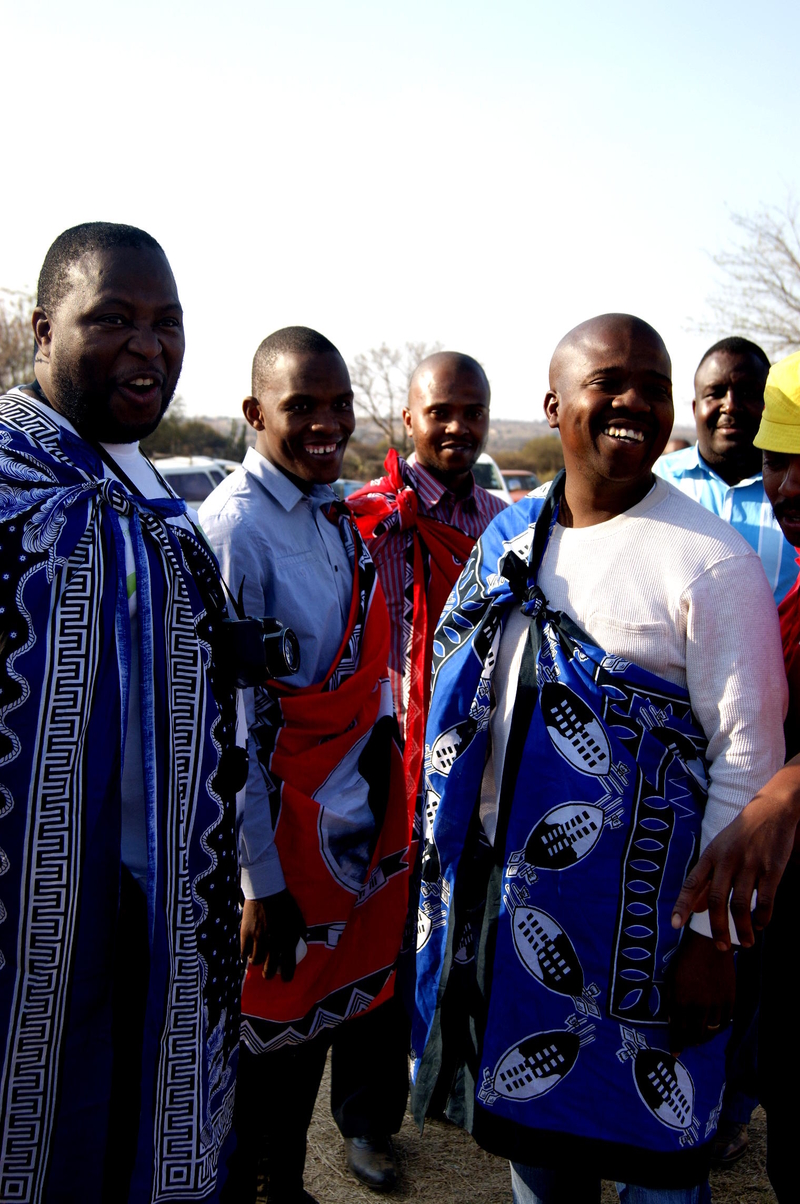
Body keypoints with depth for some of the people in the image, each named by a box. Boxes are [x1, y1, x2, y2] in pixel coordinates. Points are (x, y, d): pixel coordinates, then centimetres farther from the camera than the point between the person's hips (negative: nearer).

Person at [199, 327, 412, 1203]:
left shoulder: (336, 515, 7)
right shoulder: (234, 526, -17)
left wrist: (386, 789, 13)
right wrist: (262, 884, -16)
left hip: (364, 819, 7)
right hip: (287, 829, -7)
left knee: (339, 999, 20)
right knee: (274, 1036, 9)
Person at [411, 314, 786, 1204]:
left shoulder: (712, 562, -14)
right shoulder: (509, 536, 3)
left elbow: (747, 760, -14)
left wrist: (716, 937, -13)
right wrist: (448, 849, 13)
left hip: (634, 917, -5)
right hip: (503, 890, 5)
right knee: (530, 1109, 22)